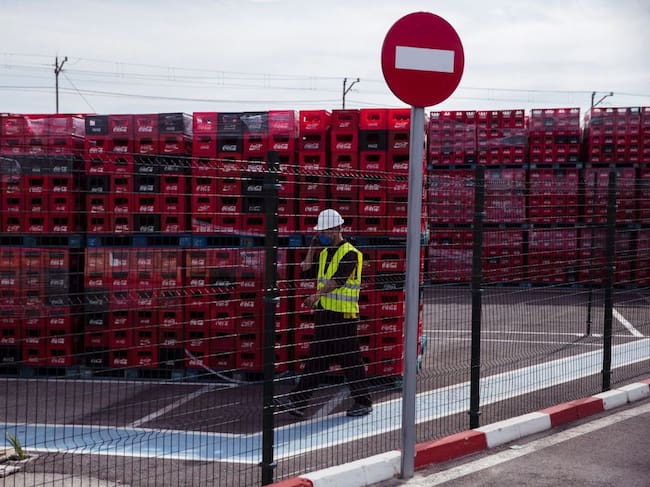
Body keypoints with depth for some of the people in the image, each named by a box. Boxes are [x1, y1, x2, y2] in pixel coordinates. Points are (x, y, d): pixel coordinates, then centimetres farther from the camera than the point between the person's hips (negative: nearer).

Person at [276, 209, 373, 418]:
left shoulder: (350, 254, -13)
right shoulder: (325, 251, 13)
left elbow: (338, 279, -27)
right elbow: (315, 241, 38)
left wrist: (317, 294, -38)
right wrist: (308, 260, 24)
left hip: (344, 314, -8)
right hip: (324, 312, 8)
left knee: (350, 360, -1)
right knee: (316, 358, 6)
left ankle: (363, 402, 11)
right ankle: (298, 401, 4)